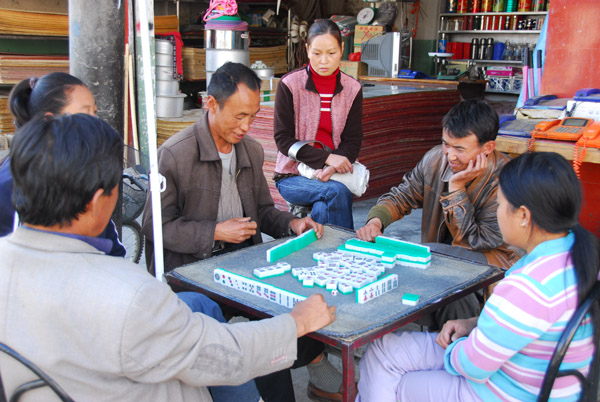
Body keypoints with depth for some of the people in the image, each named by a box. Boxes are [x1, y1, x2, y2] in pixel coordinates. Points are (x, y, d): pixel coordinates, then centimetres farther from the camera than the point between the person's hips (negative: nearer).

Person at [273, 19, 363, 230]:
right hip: (292, 176, -2)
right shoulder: (289, 84, -4)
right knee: (337, 192, -30)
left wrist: (330, 169, -18)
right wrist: (326, 157, -20)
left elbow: (353, 141, 3)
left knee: (325, 207, -30)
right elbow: (283, 139, -8)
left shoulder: (352, 88, 5)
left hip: (332, 175, 2)